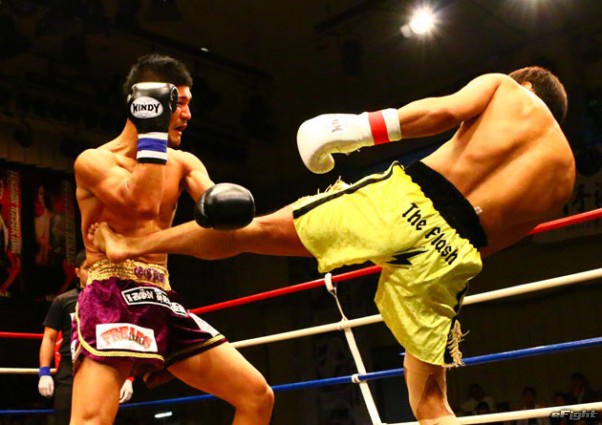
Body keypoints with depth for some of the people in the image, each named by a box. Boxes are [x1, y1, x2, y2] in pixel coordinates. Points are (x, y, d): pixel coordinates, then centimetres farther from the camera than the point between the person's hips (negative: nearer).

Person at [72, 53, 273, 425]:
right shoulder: (93, 161, -1)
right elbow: (142, 204, -20)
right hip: (110, 299, -6)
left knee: (258, 395, 3)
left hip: (163, 301, 7)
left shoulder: (183, 163, 15)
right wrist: (153, 130, -14)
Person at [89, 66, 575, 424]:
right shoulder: (565, 172, 26)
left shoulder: (503, 86, 17)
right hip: (452, 255, 3)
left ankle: (132, 244, 25)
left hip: (404, 196, -2)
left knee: (259, 228, 13)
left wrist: (361, 128, -2)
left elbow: (447, 109, -6)